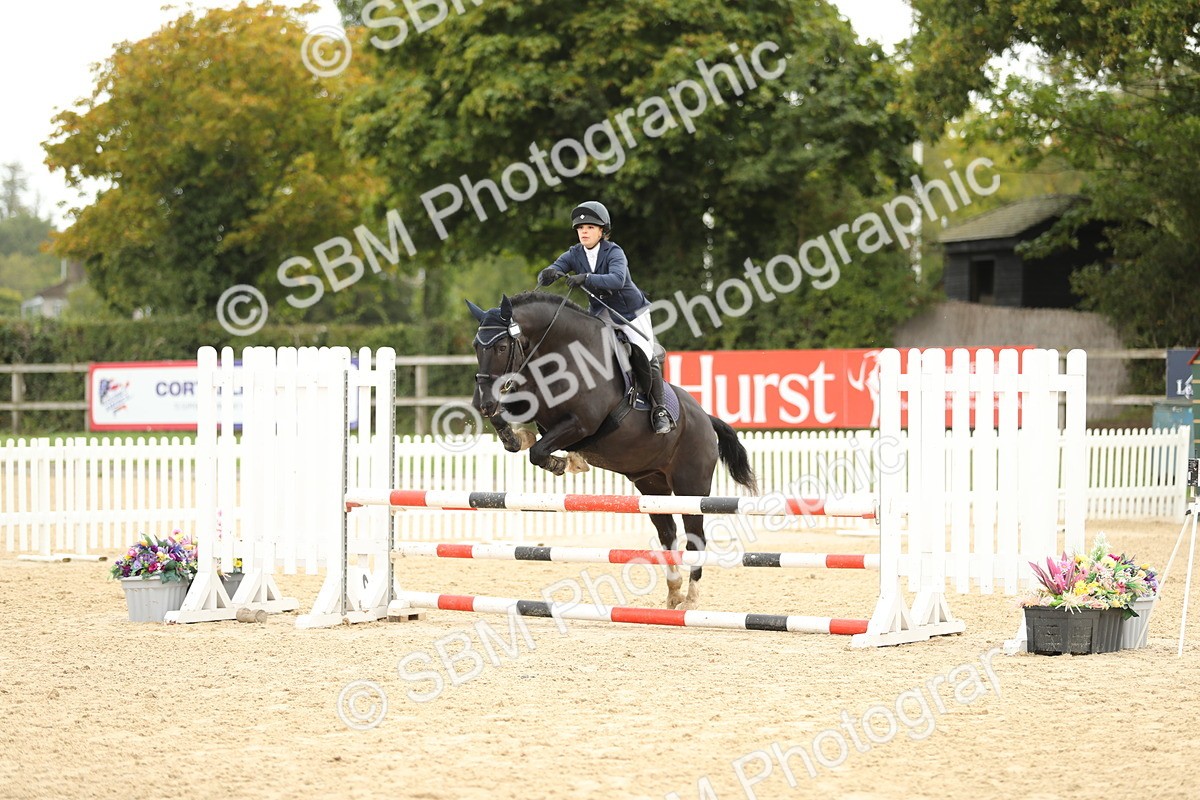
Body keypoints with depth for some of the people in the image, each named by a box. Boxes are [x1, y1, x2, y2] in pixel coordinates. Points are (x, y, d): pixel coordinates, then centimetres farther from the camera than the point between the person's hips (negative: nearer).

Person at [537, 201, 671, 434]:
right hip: (600, 312, 6)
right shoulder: (574, 255, -7)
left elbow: (618, 279, -41)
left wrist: (586, 278, -53)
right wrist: (548, 275, -41)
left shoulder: (613, 252, -22)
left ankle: (659, 410, 1)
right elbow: (545, 276, -15)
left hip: (630, 312, -6)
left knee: (644, 360, -13)